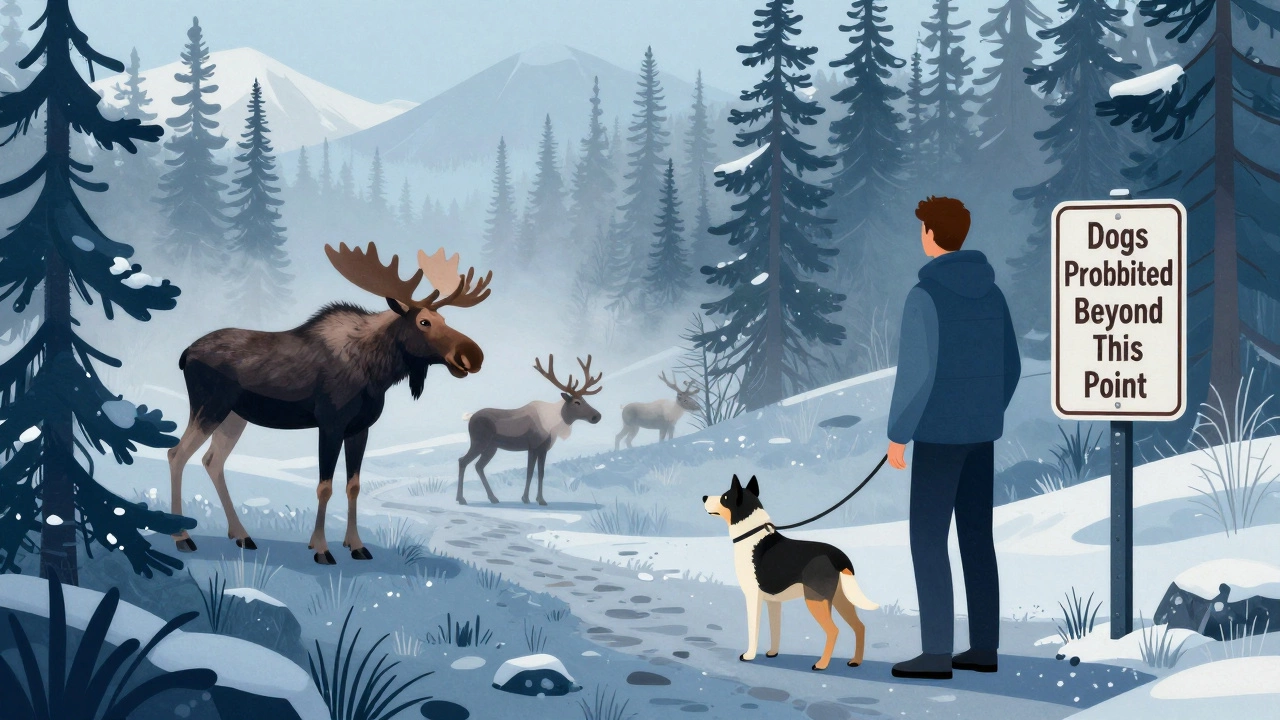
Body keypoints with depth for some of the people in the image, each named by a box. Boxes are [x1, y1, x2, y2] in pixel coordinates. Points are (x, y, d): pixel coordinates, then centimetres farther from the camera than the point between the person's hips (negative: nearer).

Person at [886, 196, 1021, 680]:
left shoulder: (925, 294, -18)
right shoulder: (991, 291, 8)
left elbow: (915, 371, -21)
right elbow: (1008, 366, 12)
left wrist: (897, 433, -12)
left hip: (940, 431, -8)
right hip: (980, 431, 8)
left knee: (928, 540, -1)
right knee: (976, 536, 12)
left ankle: (937, 653, -1)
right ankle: (983, 648, 15)